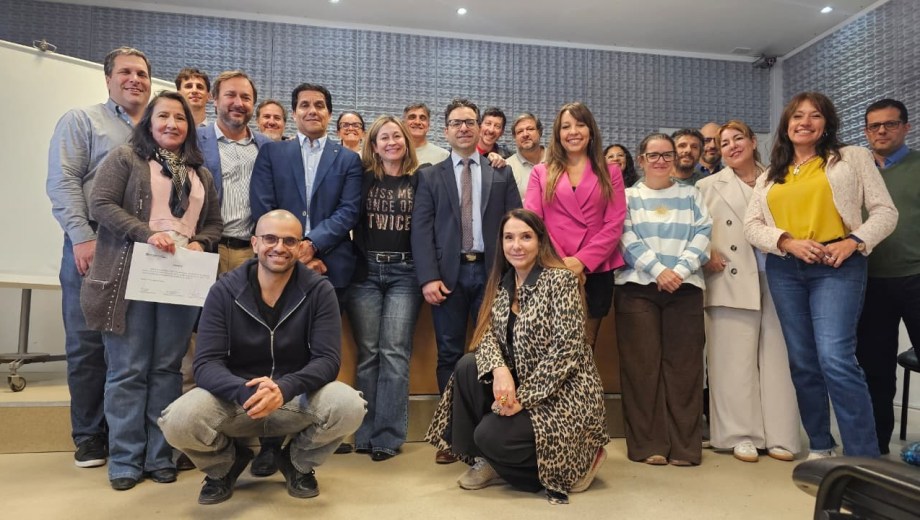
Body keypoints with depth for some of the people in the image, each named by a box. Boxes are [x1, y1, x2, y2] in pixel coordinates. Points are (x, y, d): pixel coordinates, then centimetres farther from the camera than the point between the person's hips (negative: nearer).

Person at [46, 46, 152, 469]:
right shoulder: (81, 121, 8)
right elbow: (62, 183, -3)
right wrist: (82, 238, -13)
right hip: (92, 245, -2)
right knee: (87, 343, 2)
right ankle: (89, 435, 15)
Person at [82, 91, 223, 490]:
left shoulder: (201, 174, 18)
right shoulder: (125, 158, 5)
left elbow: (214, 224, 17)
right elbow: (101, 204, -5)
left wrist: (199, 244, -4)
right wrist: (146, 233, -16)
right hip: (132, 276, -3)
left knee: (167, 368, 7)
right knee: (128, 369, 1)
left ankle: (160, 456, 15)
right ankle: (125, 459, 11)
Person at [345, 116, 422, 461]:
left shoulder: (419, 180, 6)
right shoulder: (363, 179, 7)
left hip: (404, 272, -1)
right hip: (366, 271, 1)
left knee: (394, 353, -5)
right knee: (368, 353, 3)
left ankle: (388, 436, 3)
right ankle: (366, 433, 13)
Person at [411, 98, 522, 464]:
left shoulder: (502, 174, 12)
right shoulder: (430, 176, 11)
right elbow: (421, 229, 2)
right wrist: (428, 278, -9)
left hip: (491, 272, 0)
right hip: (449, 274, 0)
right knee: (450, 355, 4)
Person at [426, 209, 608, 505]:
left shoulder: (561, 280, -15)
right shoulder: (503, 283, 6)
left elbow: (566, 351, -21)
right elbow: (487, 333, -2)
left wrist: (523, 397, -22)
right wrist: (499, 369, -24)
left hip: (563, 392, -6)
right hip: (519, 383, 7)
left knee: (491, 435, -20)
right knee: (467, 367, -14)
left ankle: (575, 462, 4)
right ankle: (488, 460, 3)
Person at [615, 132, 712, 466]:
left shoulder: (691, 195, 18)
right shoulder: (628, 196, 13)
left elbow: (702, 234, 5)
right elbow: (626, 238, -1)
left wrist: (679, 270, -11)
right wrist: (658, 270, -13)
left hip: (685, 287, 2)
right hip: (638, 287, -1)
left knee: (684, 365, -1)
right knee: (642, 365, -3)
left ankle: (685, 446, 5)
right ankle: (648, 444, 3)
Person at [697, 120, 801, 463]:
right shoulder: (709, 186, 10)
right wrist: (706, 255, -9)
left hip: (776, 277, 2)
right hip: (732, 281, -2)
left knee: (776, 357, 3)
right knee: (737, 360, -1)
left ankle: (779, 435, 11)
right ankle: (741, 435, 7)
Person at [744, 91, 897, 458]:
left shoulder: (853, 158, 9)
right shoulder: (770, 176, 16)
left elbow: (885, 211, 4)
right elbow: (752, 226, 8)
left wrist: (853, 242, -13)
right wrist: (788, 241, -9)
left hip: (836, 266, -4)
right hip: (784, 270, 4)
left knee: (836, 360, -17)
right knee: (802, 362, 8)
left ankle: (865, 458, -7)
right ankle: (820, 447, 21)